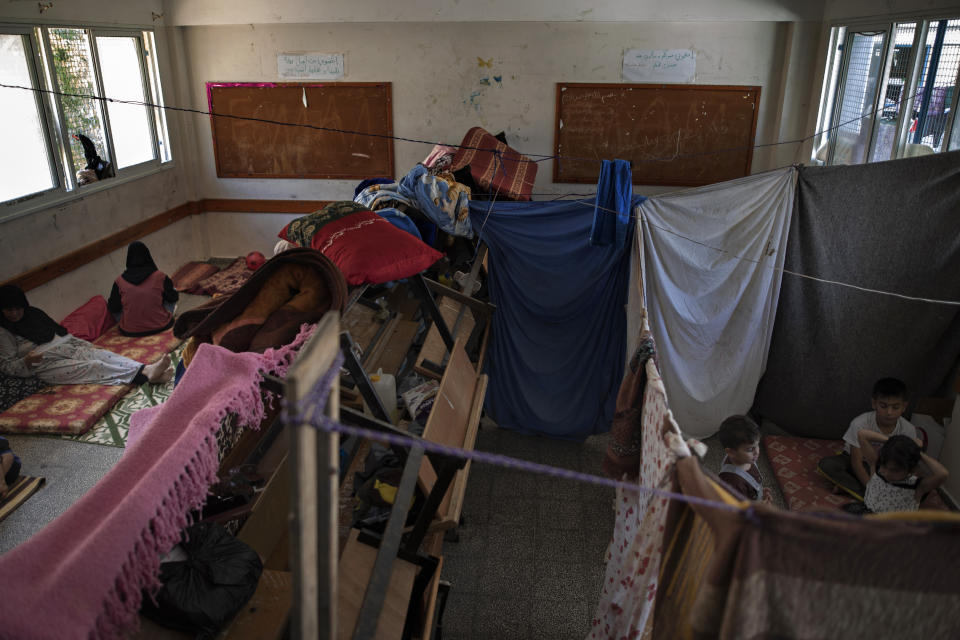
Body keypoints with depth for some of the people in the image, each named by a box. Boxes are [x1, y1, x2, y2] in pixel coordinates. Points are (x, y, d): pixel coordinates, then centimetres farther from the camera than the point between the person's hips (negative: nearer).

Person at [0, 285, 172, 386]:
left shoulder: (33, 314, 19)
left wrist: (83, 344, 14)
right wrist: (26, 361, -20)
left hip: (69, 348, 6)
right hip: (47, 365, -6)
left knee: (101, 354, -23)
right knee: (93, 367, -27)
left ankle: (147, 370, -44)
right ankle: (144, 375, -47)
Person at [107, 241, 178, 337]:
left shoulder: (119, 282, -7)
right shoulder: (160, 277, -12)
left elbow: (113, 309, 1)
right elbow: (173, 297, 2)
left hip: (130, 331, 2)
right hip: (160, 327, -2)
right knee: (174, 295, 19)